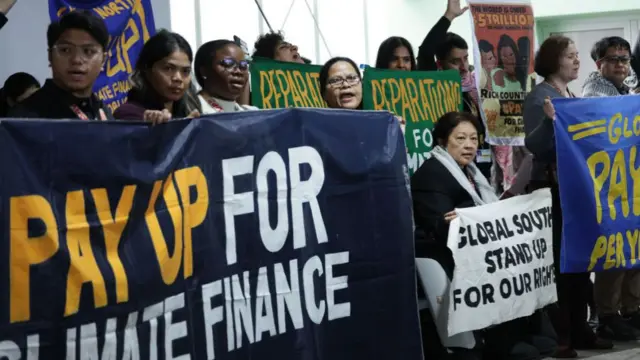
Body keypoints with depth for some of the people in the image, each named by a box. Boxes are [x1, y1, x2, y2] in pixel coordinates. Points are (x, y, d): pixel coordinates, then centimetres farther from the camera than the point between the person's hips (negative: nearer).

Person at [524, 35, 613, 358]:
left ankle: (579, 329, 19)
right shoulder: (539, 96, -10)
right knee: (558, 262, -7)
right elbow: (533, 146, -20)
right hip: (552, 189, -8)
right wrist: (549, 121, -36)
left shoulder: (574, 96, 14)